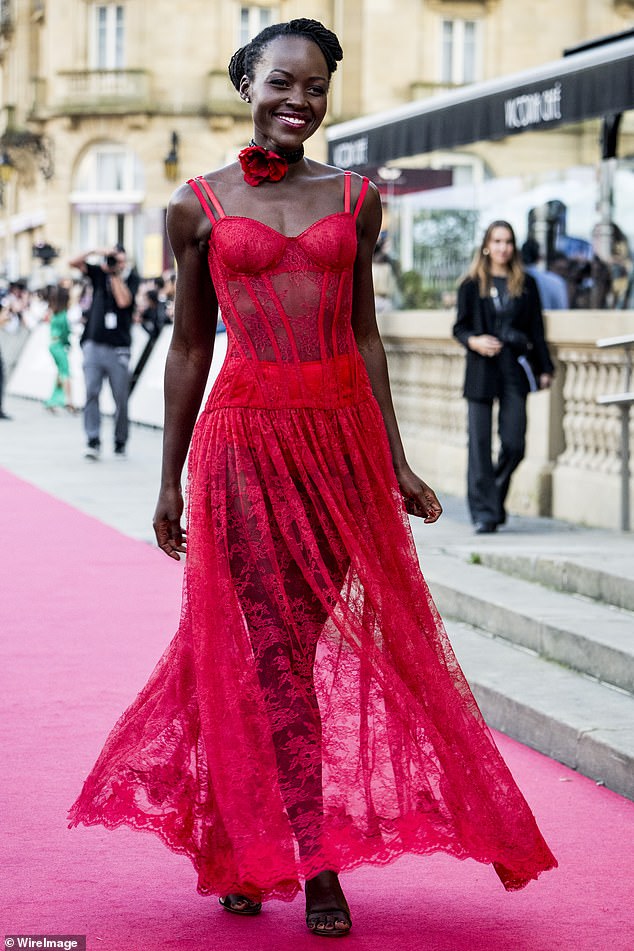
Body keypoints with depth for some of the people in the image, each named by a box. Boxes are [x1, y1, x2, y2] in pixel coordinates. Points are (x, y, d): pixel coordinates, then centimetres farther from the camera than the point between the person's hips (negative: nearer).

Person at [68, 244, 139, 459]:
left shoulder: (131, 278, 1)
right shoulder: (99, 273, 9)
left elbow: (123, 301, -15)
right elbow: (74, 262, 2)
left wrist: (115, 274, -11)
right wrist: (96, 252, -10)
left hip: (118, 348, -2)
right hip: (94, 344, 2)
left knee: (121, 399, 1)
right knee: (91, 393, -8)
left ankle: (120, 443, 13)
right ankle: (93, 441, -9)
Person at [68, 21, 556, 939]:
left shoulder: (353, 198, 9)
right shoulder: (199, 205, 4)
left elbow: (365, 336, 12)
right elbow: (189, 348, 7)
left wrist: (396, 462, 10)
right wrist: (171, 478, 7)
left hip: (341, 432, 2)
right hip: (247, 432, -2)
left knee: (287, 643, 6)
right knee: (276, 646, -5)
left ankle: (239, 841, 21)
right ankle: (318, 864, 0)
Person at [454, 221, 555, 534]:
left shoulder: (526, 285, 10)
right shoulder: (471, 285, 6)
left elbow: (536, 329, 11)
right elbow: (459, 327, 7)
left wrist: (544, 368, 7)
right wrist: (473, 341, -15)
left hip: (515, 370, 1)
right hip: (481, 370, -1)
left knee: (514, 443, -4)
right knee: (480, 443, -5)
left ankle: (494, 498, 20)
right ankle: (483, 512, 0)